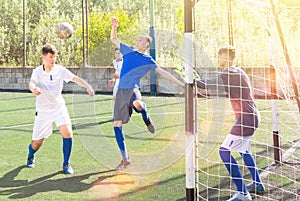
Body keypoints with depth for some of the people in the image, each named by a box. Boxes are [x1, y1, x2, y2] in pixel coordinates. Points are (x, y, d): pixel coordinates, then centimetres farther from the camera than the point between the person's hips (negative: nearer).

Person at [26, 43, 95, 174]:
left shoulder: (60, 70, -4)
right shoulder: (37, 72, -10)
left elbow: (75, 78, -10)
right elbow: (31, 83, -29)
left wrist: (88, 86, -28)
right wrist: (34, 89, -54)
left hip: (59, 107, 1)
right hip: (43, 110, -1)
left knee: (67, 133, -21)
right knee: (37, 143, 2)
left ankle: (66, 164, -2)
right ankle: (30, 157, 40)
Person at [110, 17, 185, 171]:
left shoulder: (148, 60, 4)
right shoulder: (128, 51, 14)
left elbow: (163, 73, 2)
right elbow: (113, 39, 21)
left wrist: (181, 84, -3)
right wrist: (114, 26, 5)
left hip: (133, 88, -4)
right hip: (121, 90, 4)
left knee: (137, 104, -43)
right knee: (117, 125, 2)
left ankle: (146, 118, -4)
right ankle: (125, 159, 14)